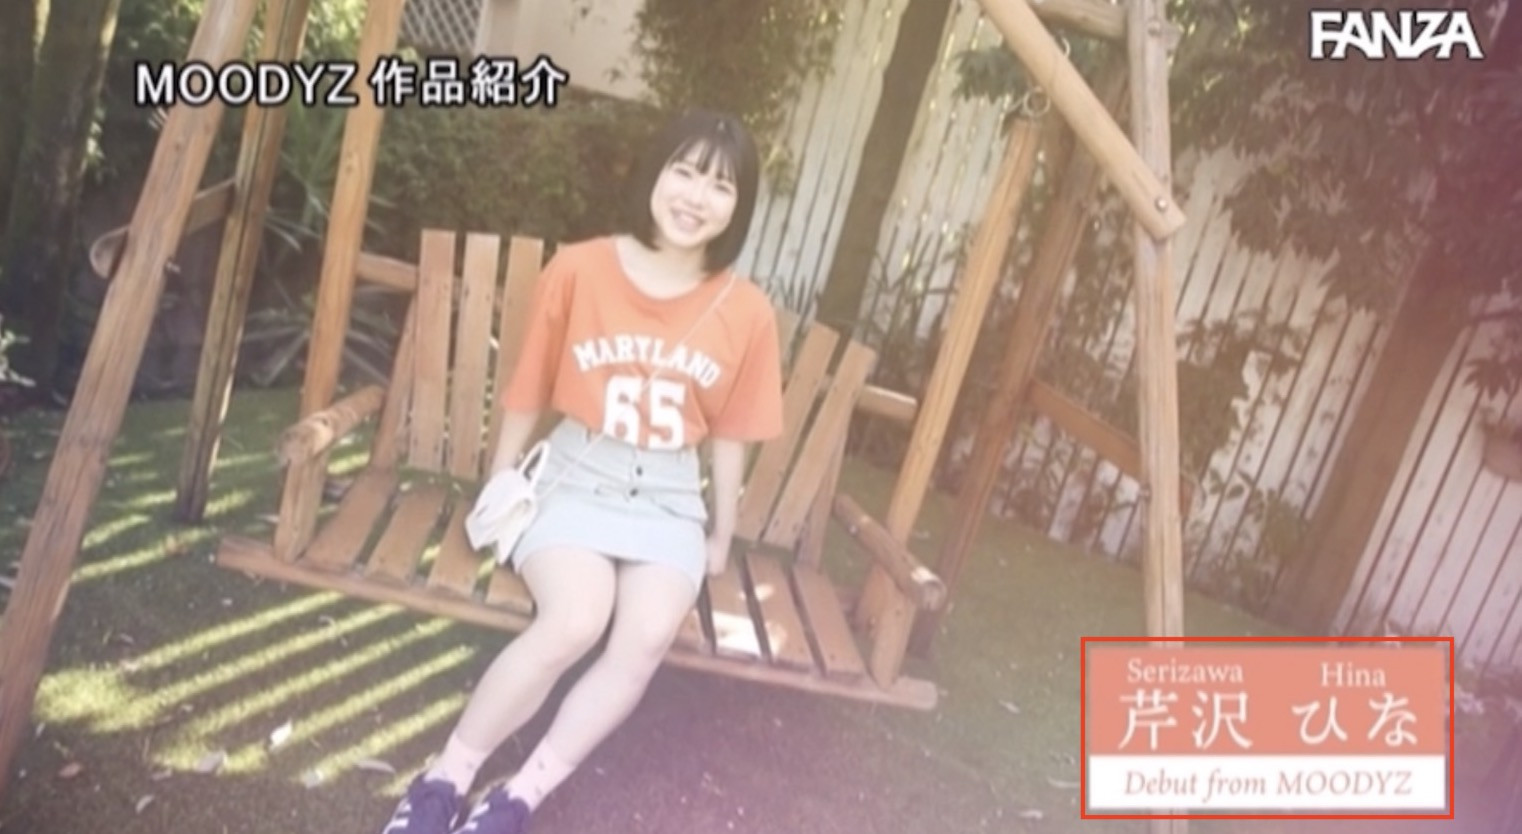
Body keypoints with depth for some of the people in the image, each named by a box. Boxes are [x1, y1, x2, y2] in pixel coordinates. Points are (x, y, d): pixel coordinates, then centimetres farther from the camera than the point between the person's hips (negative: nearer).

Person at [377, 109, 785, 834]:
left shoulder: (747, 313, -3)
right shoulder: (578, 269, -8)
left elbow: (729, 436, 8)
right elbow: (529, 395, 3)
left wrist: (721, 540, 16)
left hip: (671, 498, 2)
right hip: (575, 477, -2)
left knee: (648, 637, -24)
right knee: (576, 620, -28)